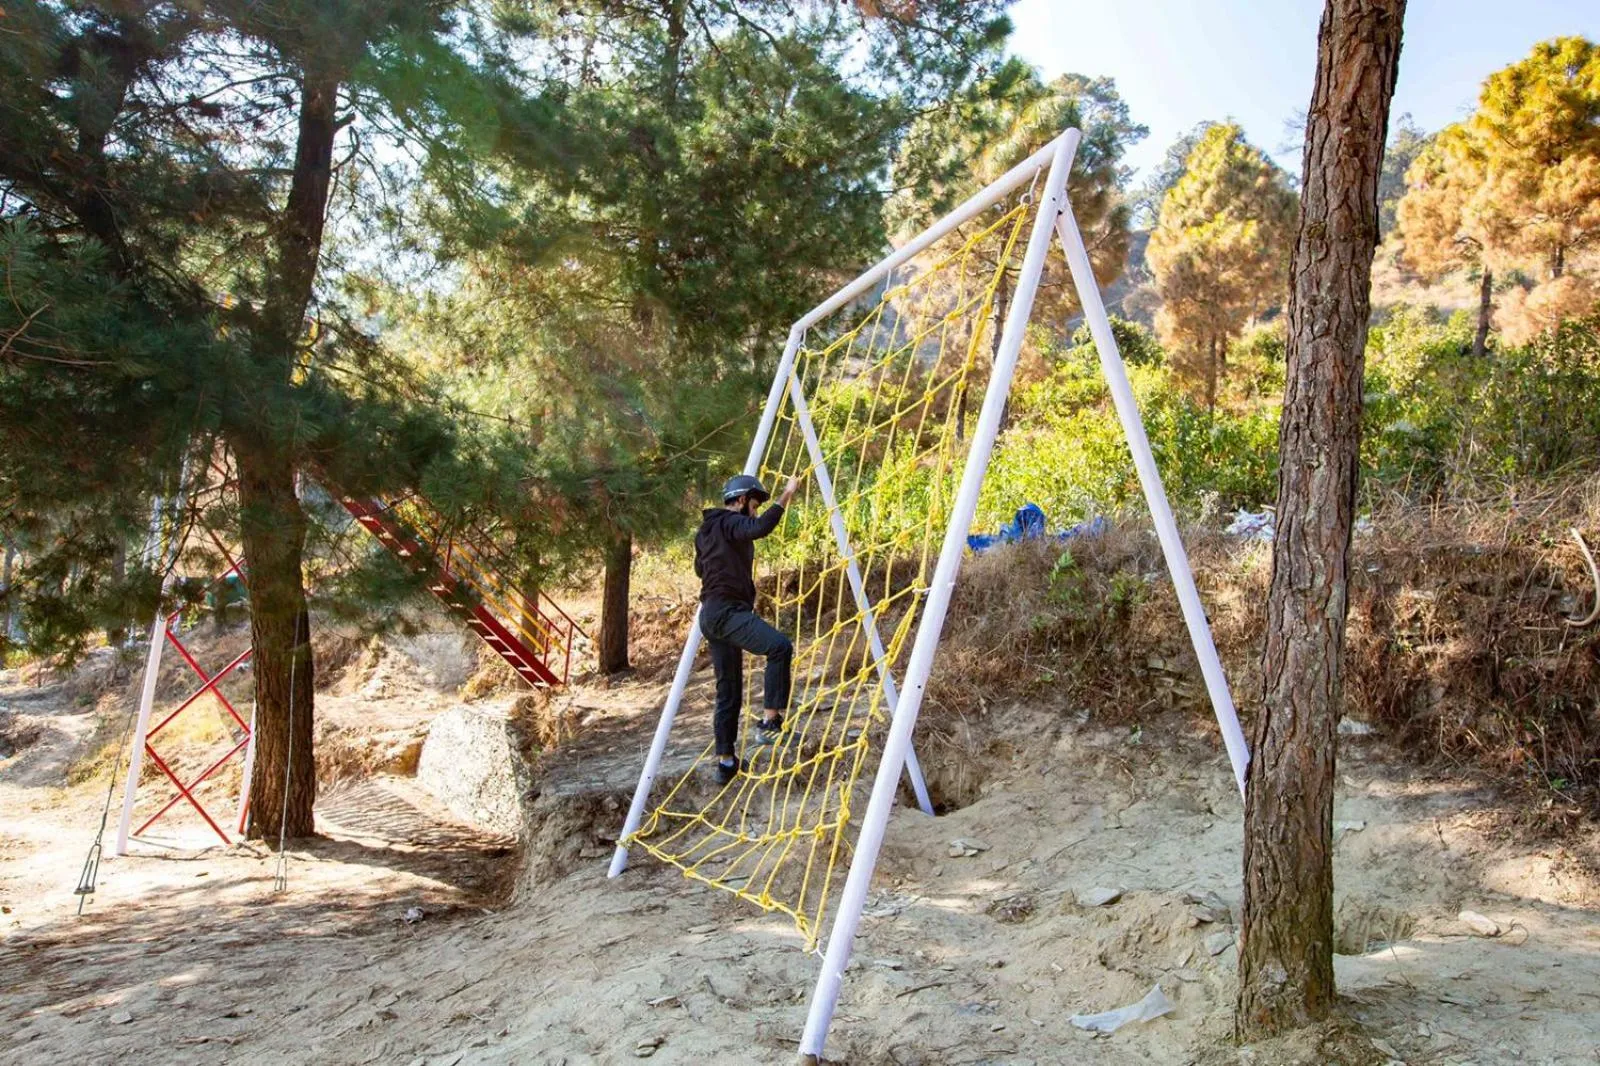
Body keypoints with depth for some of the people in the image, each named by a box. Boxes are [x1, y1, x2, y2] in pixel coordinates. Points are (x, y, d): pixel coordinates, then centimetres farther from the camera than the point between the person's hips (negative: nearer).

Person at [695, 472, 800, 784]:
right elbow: (760, 528, -30)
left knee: (728, 690, 12)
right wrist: (785, 496, -27)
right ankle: (769, 722, -26)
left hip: (712, 614, 10)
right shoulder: (730, 522, -6)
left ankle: (726, 761, 14)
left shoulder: (706, 529, 22)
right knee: (780, 647, -25)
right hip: (727, 610, -10)